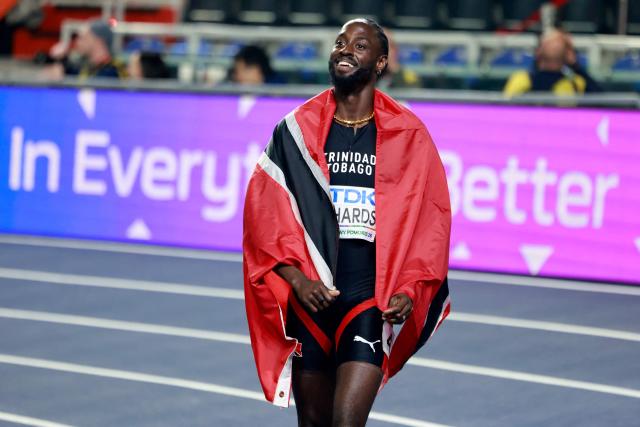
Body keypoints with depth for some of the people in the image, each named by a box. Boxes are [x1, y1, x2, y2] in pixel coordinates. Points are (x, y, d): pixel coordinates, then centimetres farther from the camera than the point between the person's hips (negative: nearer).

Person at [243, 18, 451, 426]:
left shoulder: (408, 136, 3)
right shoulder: (296, 130, 5)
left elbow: (430, 220, 4)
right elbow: (265, 212, 2)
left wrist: (411, 289, -8)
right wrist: (295, 278, -11)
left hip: (373, 300, -2)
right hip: (310, 299, 2)